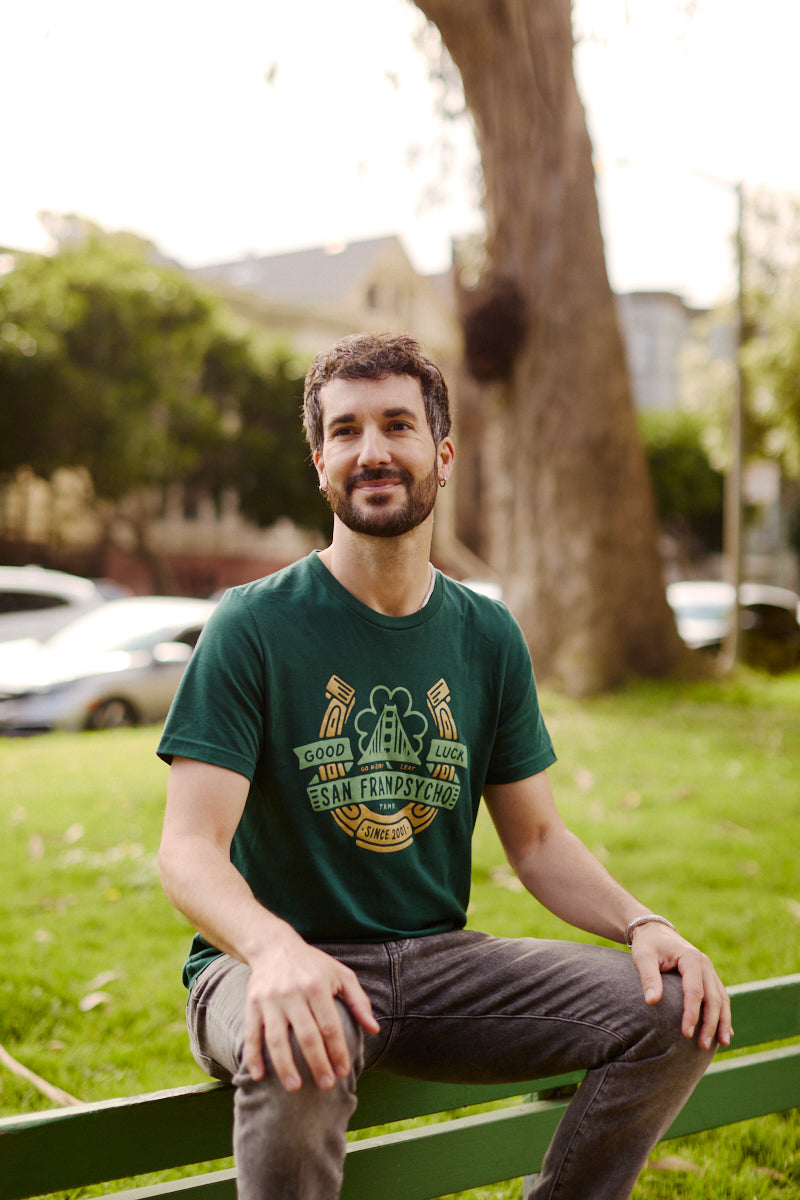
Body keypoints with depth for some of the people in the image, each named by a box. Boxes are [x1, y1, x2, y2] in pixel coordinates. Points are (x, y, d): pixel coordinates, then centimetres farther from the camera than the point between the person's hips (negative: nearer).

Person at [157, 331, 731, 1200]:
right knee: (298, 1053, -39)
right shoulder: (253, 627, -8)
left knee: (677, 1012, -13)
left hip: (438, 960, 5)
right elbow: (189, 849, -16)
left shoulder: (488, 637, 7)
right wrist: (276, 948, -37)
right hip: (274, 962, -4)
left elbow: (536, 840, 11)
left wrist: (641, 923, -8)